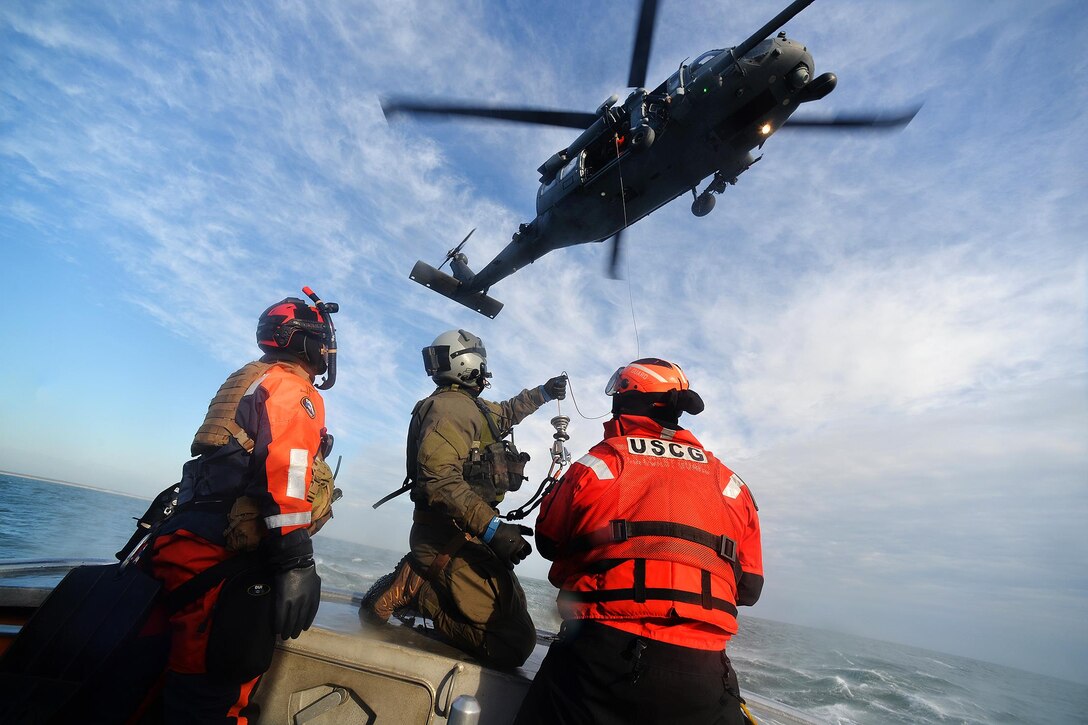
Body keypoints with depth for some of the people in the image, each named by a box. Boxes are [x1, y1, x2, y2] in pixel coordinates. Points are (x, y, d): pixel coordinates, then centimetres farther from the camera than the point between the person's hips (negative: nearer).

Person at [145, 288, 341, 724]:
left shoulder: (254, 382, 25)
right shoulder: (293, 388, -6)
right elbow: (285, 471, -20)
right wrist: (296, 560, -24)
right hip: (221, 555, -10)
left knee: (193, 685, 16)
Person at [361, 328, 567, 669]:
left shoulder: (470, 407, 19)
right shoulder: (451, 405, -12)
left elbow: (505, 413, 39)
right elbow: (440, 478, -25)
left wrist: (542, 392, 40)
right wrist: (492, 527, -30)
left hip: (467, 534, 10)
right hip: (452, 537, -10)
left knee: (513, 617, 14)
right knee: (513, 643, -17)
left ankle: (418, 577, 9)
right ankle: (412, 589, -6)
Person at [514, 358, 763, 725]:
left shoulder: (595, 466, -5)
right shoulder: (731, 484, 6)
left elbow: (548, 542, 10)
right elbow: (748, 588, 12)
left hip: (600, 657, -3)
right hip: (703, 675, 4)